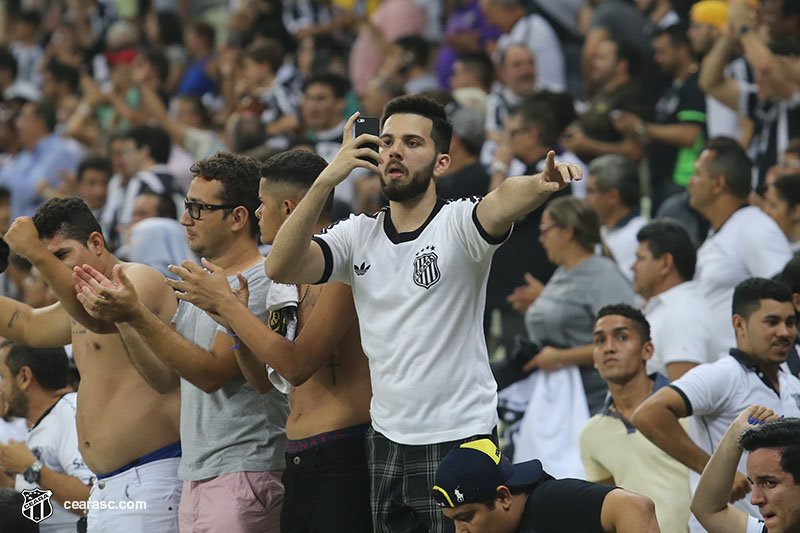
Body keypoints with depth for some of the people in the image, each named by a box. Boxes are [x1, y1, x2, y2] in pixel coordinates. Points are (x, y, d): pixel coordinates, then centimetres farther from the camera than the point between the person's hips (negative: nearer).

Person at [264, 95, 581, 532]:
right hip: (384, 442, 5)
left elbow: (503, 201, -29)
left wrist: (541, 183, -53)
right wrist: (326, 180, -18)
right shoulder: (358, 235, 6)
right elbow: (281, 268, -9)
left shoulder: (459, 225, -7)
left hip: (458, 441, -5)